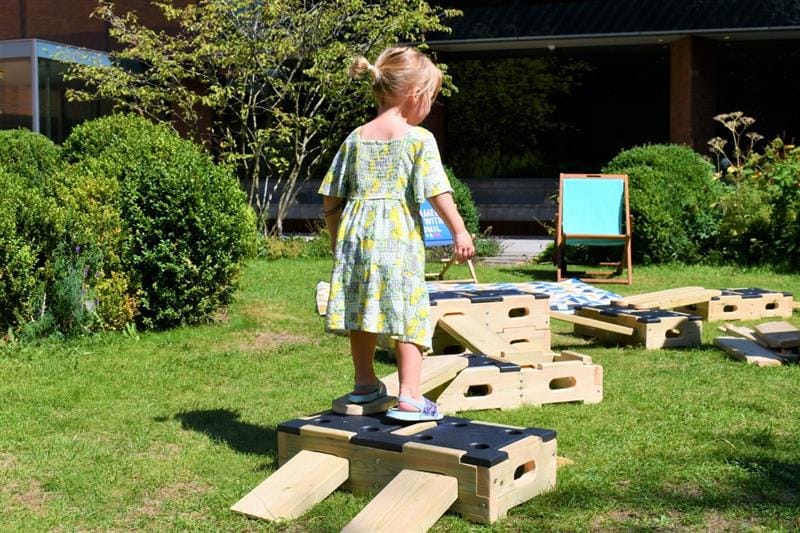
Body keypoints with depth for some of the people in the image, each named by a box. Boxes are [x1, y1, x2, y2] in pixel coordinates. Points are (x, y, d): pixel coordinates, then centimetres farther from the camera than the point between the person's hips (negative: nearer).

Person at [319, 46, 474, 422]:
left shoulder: (355, 138, 11)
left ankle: (365, 384, 29)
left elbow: (330, 199, 13)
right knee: (409, 316, 0)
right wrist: (459, 231, -7)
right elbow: (438, 193, -13)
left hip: (355, 233, 5)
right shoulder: (419, 138, -5)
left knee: (361, 311, 15)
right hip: (398, 237, -5)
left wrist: (336, 237, 25)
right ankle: (409, 397, -3)